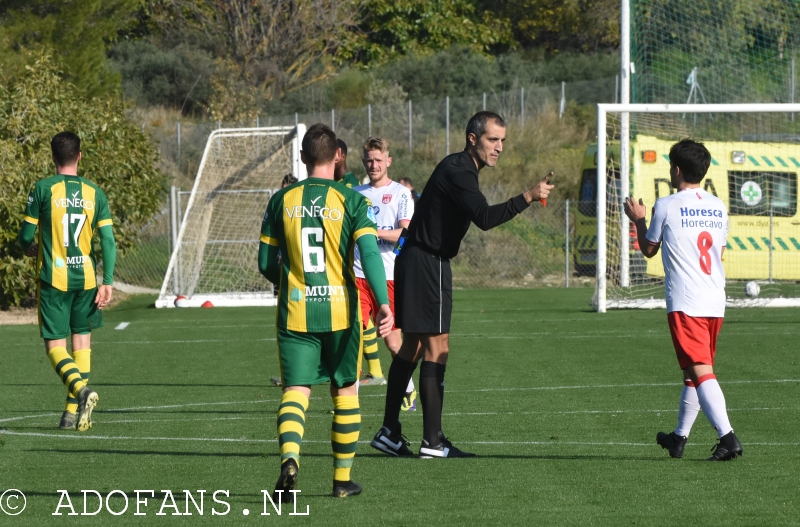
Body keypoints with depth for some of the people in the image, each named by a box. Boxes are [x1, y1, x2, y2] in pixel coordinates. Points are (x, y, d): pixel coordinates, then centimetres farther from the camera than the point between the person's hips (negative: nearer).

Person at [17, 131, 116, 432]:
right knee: (82, 340, 14)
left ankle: (81, 389, -27)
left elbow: (25, 237, -2)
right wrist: (107, 283, 2)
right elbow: (108, 241, -2)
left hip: (53, 279, -3)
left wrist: (31, 249, 22)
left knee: (55, 345, 0)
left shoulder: (43, 189, -5)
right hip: (86, 277, 3)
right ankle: (73, 413, 11)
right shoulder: (94, 193, 3)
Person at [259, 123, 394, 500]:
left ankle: (289, 457, -30)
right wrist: (383, 304, -20)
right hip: (339, 311, -1)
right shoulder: (350, 200, -3)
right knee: (344, 391, 14)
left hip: (294, 313, 1)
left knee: (296, 391, -1)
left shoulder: (282, 200, 4)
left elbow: (265, 263, 8)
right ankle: (343, 478, 19)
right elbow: (370, 252, -15)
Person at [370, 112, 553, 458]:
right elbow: (484, 218, -30)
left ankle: (389, 432, 18)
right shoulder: (458, 172, -18)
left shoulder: (458, 169, 16)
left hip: (416, 260, 11)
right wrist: (527, 198, -33)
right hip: (427, 264, -11)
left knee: (412, 347, 14)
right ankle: (432, 441, -9)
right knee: (436, 349, -9)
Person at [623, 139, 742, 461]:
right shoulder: (718, 207, 11)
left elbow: (649, 249, 7)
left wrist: (638, 221, 25)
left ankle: (727, 437, -27)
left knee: (701, 370, -13)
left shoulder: (666, 206, -5)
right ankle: (679, 437, 30)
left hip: (684, 303, -6)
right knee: (692, 371, 18)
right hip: (715, 302, 6)